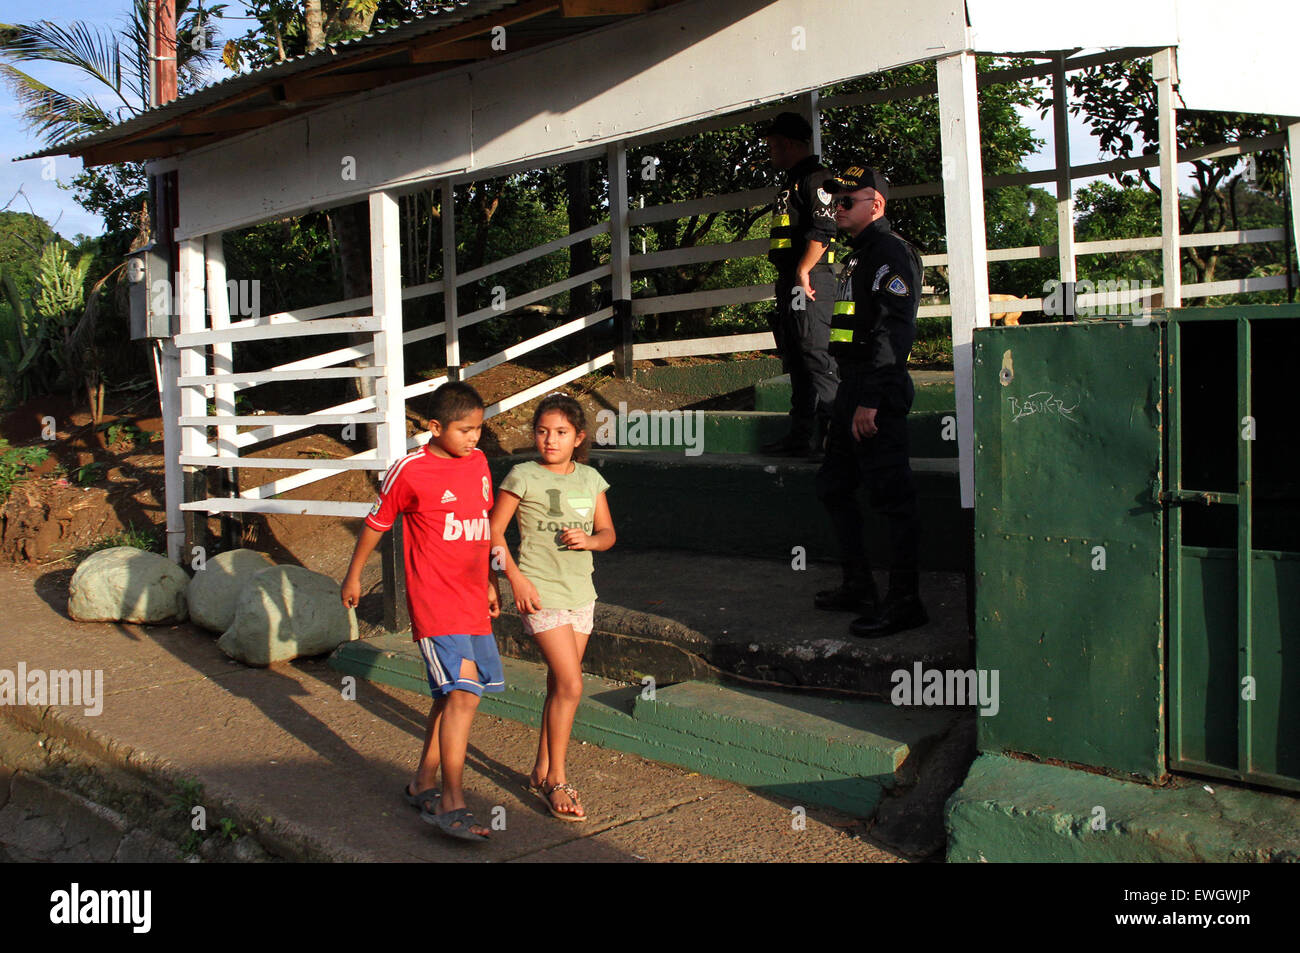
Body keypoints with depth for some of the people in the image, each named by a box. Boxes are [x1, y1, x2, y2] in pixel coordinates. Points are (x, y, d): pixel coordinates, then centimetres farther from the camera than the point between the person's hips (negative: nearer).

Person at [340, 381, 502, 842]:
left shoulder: (478, 462, 9)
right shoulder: (410, 471, -10)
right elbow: (376, 522, 3)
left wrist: (490, 580, 24)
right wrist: (353, 575, 13)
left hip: (472, 601, 7)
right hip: (434, 600, -7)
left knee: (453, 694, 13)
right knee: (463, 691, -17)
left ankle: (423, 783, 29)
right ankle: (451, 804, -13)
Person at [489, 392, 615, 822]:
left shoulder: (590, 479, 7)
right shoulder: (524, 476, -7)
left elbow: (608, 534, 12)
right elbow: (494, 531, -3)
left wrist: (588, 540, -11)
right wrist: (515, 577, -12)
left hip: (581, 593, 5)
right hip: (540, 593, -5)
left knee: (559, 685, 12)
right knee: (570, 685, -12)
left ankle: (542, 772, 27)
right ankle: (557, 781, 2)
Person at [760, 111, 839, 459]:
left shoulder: (814, 177, -8)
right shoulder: (792, 181, 23)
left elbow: (823, 229, -20)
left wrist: (803, 271, -22)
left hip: (809, 279, -11)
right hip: (790, 280, 11)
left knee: (815, 357, -11)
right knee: (796, 360, 11)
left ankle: (823, 438, -9)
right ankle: (801, 436, 16)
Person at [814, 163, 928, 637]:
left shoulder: (891, 251, -11)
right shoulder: (859, 256, 21)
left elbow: (894, 331, -20)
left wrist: (871, 400, -25)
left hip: (877, 394, -11)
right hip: (852, 388, 11)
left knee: (891, 496, -6)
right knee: (834, 486, 15)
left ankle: (904, 601, 1)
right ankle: (859, 586, 25)